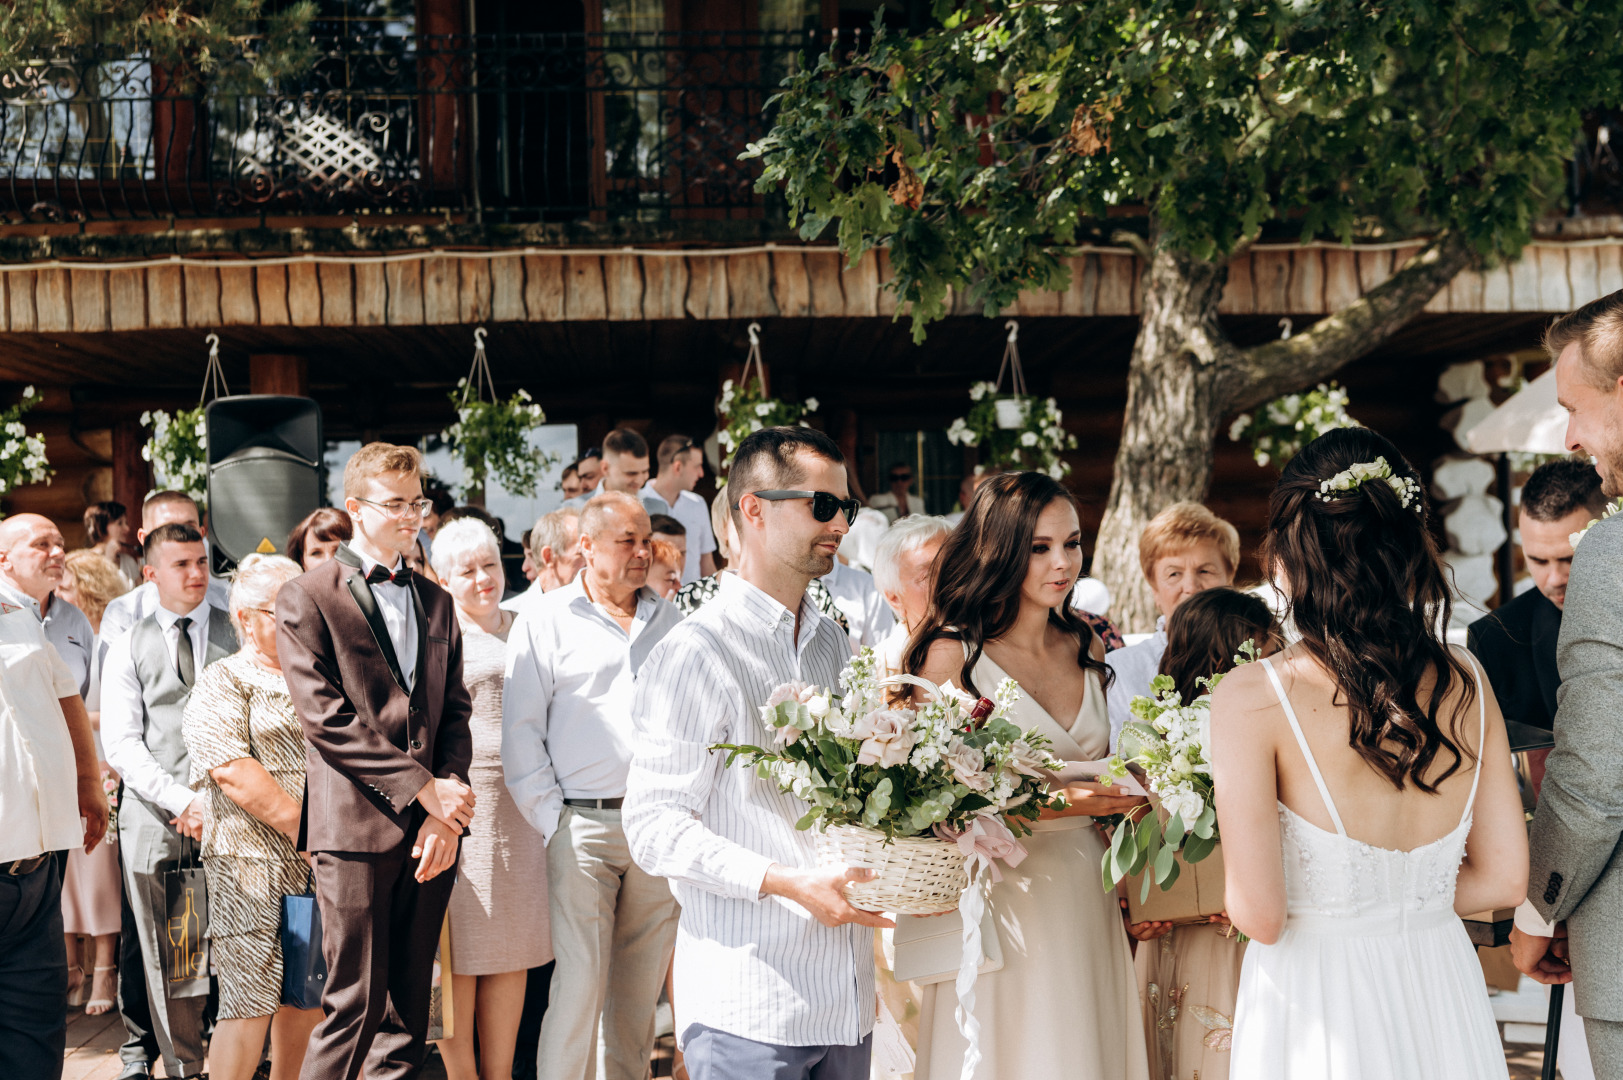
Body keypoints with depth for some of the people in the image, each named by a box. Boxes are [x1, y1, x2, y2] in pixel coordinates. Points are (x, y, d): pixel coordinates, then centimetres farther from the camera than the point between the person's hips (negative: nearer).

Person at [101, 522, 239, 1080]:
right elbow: (121, 743, 3)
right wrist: (181, 800, -11)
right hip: (155, 816, 0)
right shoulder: (127, 649, 11)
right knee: (166, 955, 2)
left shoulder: (240, 635, 11)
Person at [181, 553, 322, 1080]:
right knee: (251, 998, -7)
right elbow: (234, 773, -14)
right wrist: (308, 828, -15)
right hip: (254, 863, -6)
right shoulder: (221, 684, -2)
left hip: (322, 863, 6)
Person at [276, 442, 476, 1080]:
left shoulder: (435, 603, 17)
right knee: (356, 1003, -6)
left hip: (430, 830, 5)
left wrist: (447, 812, -4)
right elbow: (325, 715, -10)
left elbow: (456, 714, 12)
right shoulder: (307, 598, -1)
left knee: (408, 1010, 8)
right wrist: (423, 787, -13)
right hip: (356, 827, -5)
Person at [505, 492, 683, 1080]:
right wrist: (552, 820, -6)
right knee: (580, 979, -7)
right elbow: (521, 732, -1)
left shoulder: (669, 619, 12)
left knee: (641, 985, 10)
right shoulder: (547, 620, 1)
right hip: (583, 826, -4)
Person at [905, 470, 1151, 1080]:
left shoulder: (1087, 650, 10)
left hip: (1087, 896, 5)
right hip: (1002, 898, -5)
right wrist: (1055, 802, -21)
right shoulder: (954, 654, -8)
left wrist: (1127, 796, 2)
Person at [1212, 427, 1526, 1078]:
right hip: (1441, 999, 4)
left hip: (1318, 1014, -4)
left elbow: (1260, 916, -18)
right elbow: (1503, 879, 2)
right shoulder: (1465, 682, -3)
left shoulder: (1252, 697, -17)